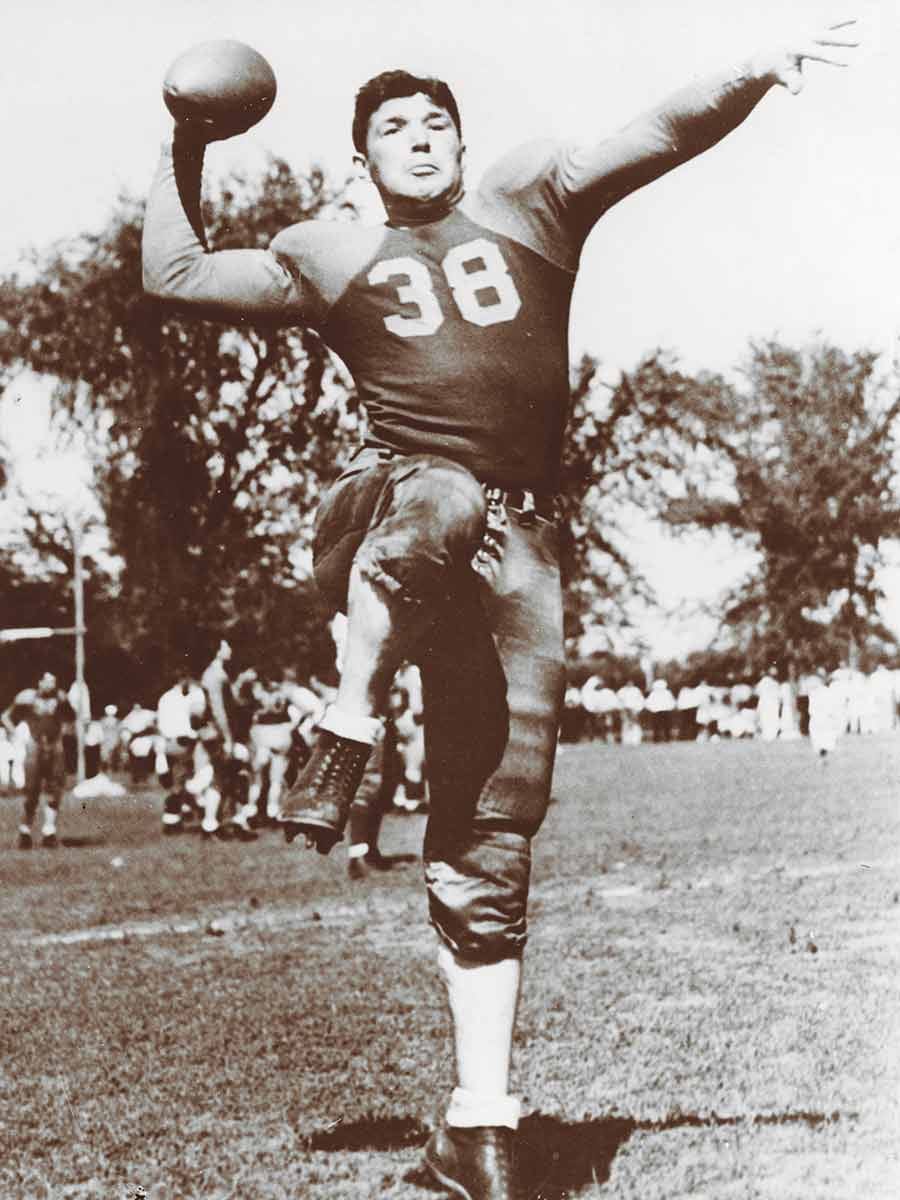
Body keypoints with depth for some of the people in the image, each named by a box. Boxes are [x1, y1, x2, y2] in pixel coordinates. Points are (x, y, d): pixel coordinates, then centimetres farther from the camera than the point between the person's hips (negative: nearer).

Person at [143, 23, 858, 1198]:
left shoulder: (530, 200, 17)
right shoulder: (332, 256, 19)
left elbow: (662, 132, 5)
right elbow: (175, 276, 24)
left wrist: (758, 69, -12)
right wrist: (184, 156, 16)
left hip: (514, 548, 1)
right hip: (378, 513, -1)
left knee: (492, 843, -4)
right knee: (442, 496, -41)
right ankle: (346, 738, -18)